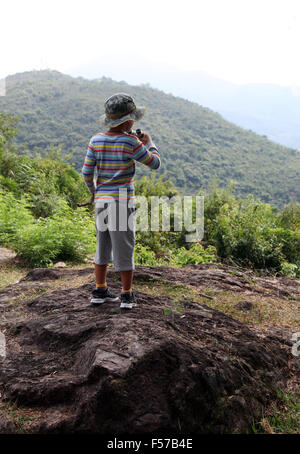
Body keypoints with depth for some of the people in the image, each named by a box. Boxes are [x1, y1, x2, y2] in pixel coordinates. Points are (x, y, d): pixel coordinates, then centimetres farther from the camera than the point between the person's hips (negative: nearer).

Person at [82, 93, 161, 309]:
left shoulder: (96, 141, 2)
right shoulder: (130, 143, -12)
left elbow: (86, 172, 3)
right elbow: (155, 163, -3)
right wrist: (150, 143, 14)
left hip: (101, 201, 5)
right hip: (123, 202, -5)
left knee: (103, 245, 17)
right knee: (124, 249, 5)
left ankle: (100, 291, 25)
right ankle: (127, 296, 15)